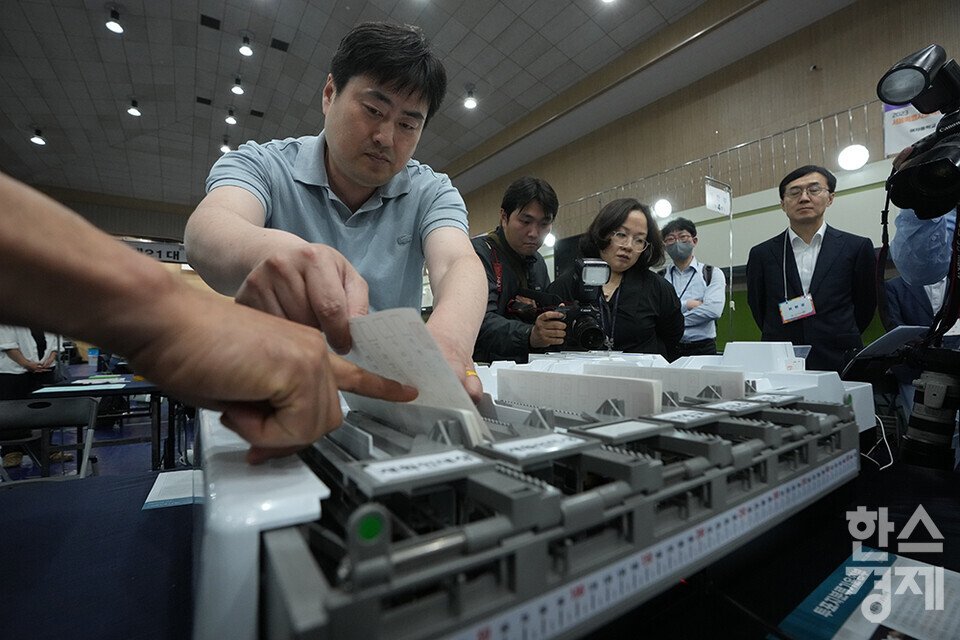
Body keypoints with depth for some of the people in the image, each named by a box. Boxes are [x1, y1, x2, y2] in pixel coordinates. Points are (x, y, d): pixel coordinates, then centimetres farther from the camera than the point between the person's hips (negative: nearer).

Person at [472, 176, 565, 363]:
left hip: (529, 369, 8)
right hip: (482, 366, -7)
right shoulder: (478, 253, -10)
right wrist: (530, 336, -40)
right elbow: (480, 323, -24)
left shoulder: (538, 262, 17)